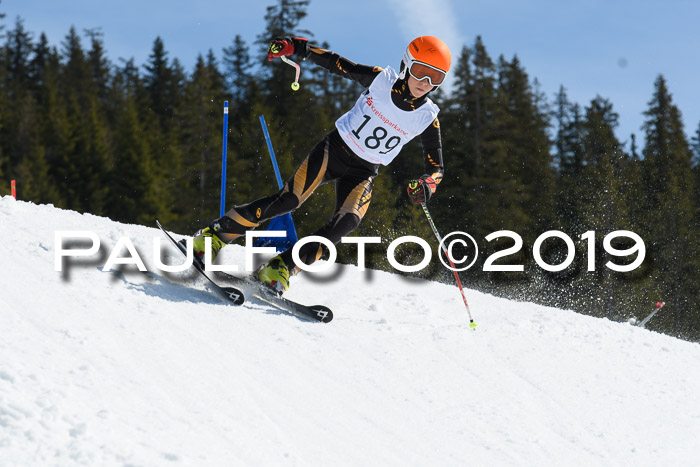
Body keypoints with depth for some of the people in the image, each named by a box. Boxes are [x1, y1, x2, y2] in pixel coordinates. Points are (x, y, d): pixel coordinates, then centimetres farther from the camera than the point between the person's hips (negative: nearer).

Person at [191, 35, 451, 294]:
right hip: (336, 148, -1)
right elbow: (335, 63, -3)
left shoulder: (427, 117, -7)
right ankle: (217, 234, -5)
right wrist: (296, 47, -15)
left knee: (347, 222, -25)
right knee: (289, 199, -18)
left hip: (362, 173, 2)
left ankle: (282, 267, -19)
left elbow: (436, 167, -2)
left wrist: (427, 185, -25)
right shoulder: (381, 80, -10)